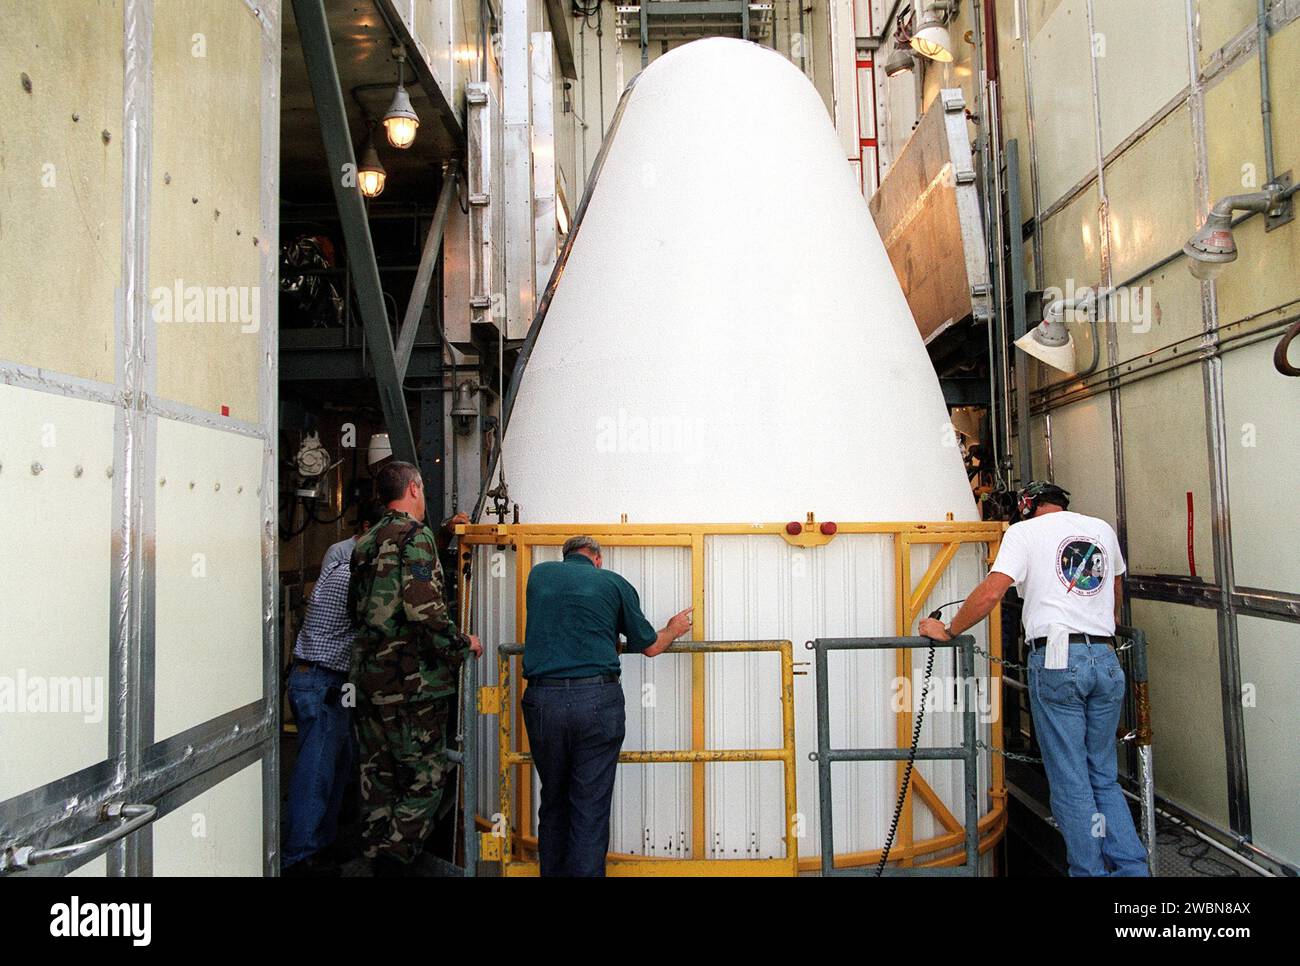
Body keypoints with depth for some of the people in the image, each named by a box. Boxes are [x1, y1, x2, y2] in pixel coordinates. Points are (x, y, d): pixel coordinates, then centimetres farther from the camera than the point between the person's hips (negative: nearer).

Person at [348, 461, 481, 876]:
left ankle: (379, 858, 24)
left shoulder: (364, 542, 14)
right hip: (411, 679, -8)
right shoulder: (414, 536, -13)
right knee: (427, 775, 1)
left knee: (378, 774, 15)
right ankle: (399, 859, 0)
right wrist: (462, 644, -9)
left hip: (368, 678, 9)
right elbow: (424, 608, -23)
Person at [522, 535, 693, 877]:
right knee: (590, 809, 3)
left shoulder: (539, 574, 15)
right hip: (597, 699, -2)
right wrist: (674, 630, 37)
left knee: (553, 801, 17)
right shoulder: (614, 583, 8)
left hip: (542, 700, 3)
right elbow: (650, 646, 15)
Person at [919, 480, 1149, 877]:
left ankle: (1090, 870, 10)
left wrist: (947, 631, 0)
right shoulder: (1102, 529, 17)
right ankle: (1132, 867, 12)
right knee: (1103, 777, 16)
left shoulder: (1024, 531, 1)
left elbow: (991, 592, -11)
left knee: (1071, 783, 4)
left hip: (1056, 660, -5)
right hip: (1106, 659, 5)